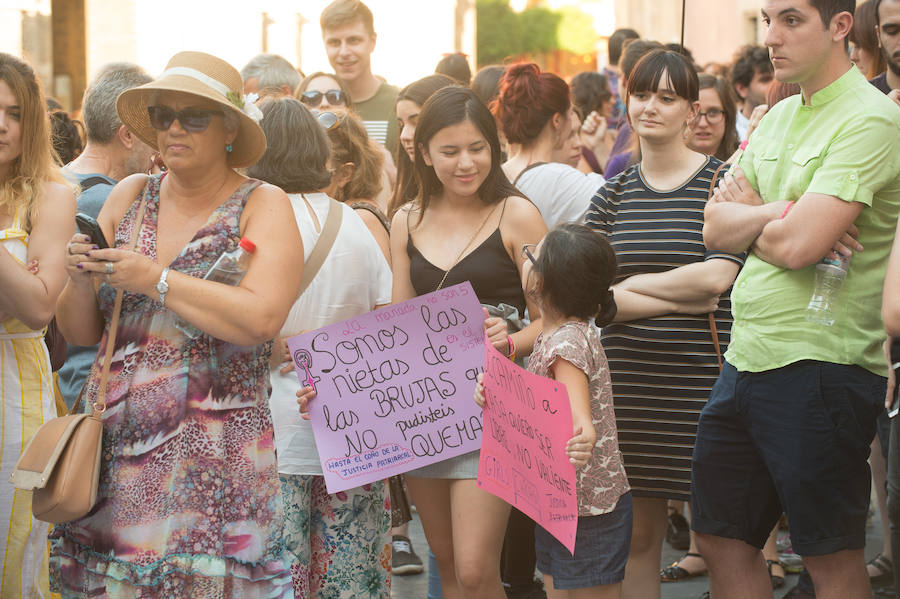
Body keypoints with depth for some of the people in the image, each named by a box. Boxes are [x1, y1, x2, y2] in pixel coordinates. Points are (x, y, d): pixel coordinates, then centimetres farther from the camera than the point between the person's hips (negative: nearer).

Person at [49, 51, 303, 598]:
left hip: (214, 460, -4)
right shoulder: (129, 197, 11)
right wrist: (82, 282, -8)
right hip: (113, 444, 4)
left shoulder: (263, 206, 0)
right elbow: (80, 333, 13)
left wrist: (154, 280, -15)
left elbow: (261, 319, -17)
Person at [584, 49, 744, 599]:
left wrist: (629, 286, -4)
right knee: (638, 536, 6)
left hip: (702, 376, -3)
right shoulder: (614, 194, 12)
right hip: (630, 380, 4)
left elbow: (716, 276, -13)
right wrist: (673, 299, -12)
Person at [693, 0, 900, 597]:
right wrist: (780, 213, -11)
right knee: (721, 537, 14)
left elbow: (796, 245, -23)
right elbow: (715, 228, 8)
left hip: (820, 365, -8)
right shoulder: (779, 117, 14)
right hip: (746, 359, 9)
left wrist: (749, 213, -3)